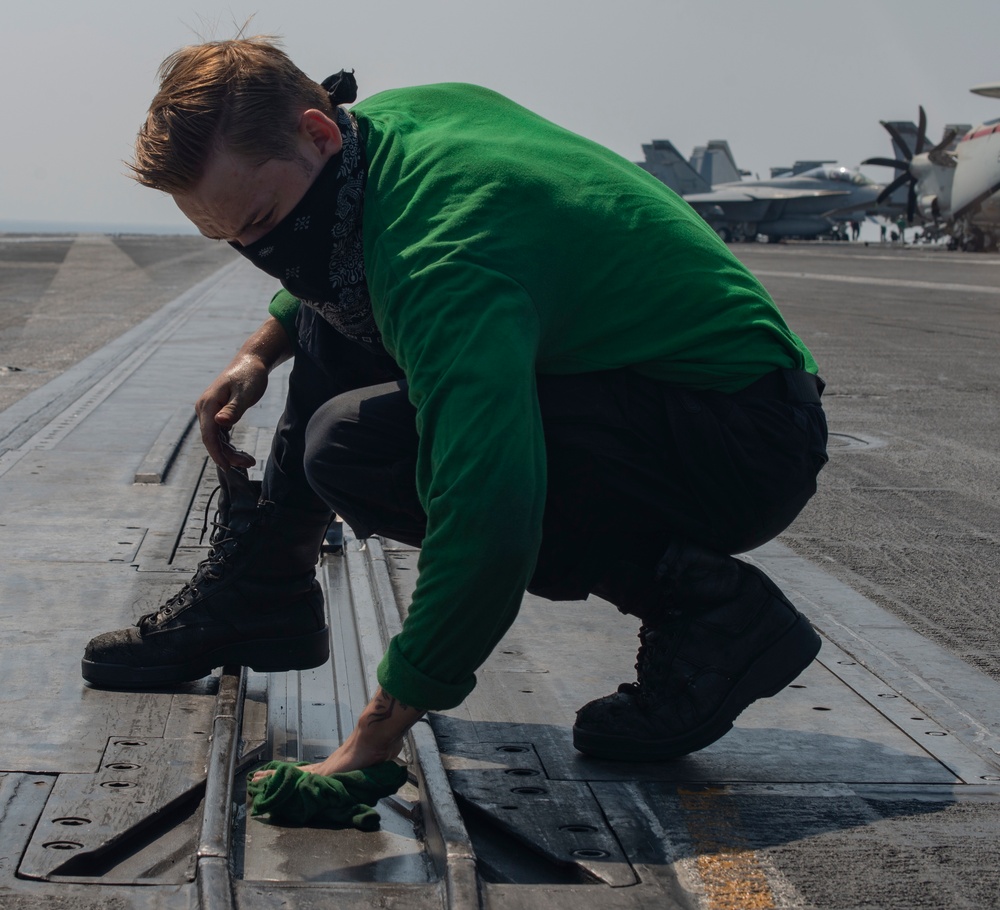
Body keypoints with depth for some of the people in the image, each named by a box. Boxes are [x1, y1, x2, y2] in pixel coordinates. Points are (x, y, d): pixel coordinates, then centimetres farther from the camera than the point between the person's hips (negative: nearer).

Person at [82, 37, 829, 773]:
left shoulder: (439, 266, -30)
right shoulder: (393, 117, 0)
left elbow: (488, 527, -37)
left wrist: (376, 736, -29)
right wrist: (262, 349, 13)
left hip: (748, 446, -10)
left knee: (354, 443, -24)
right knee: (333, 321, 9)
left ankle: (701, 605, -15)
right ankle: (255, 592, 17)